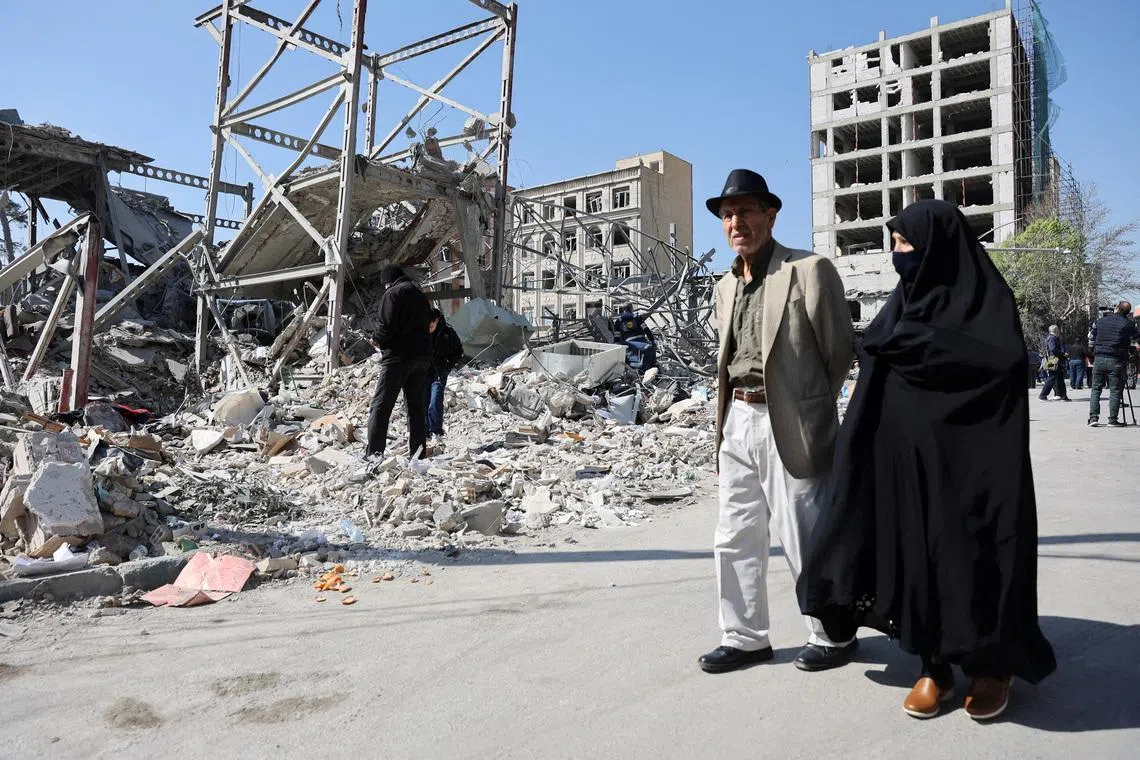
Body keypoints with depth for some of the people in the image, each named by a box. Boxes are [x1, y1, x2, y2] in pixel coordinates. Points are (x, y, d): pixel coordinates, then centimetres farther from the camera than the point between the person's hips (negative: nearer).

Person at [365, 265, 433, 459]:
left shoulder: (392, 294, -7)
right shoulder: (420, 295, 16)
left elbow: (387, 326, -17)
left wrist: (377, 339, 3)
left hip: (398, 357, -7)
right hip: (422, 356, 7)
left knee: (381, 405, -4)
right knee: (416, 405, 13)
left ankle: (374, 452, -9)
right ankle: (418, 451, 14)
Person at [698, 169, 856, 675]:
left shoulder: (809, 271, -7)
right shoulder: (726, 287, 14)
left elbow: (840, 351, -3)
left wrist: (811, 410, 3)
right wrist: (729, 414, 9)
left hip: (787, 425, -7)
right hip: (738, 420, 7)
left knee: (805, 540, 4)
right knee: (735, 538, 12)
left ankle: (833, 635, 26)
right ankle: (744, 637, 26)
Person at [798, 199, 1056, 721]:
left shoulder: (987, 297, -5)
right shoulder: (901, 305, 11)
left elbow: (1003, 362, -21)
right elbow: (873, 377, 9)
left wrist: (908, 340, -16)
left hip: (968, 461, -5)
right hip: (905, 459, 5)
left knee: (973, 556, 3)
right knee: (916, 555, 7)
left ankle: (991, 663, 23)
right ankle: (935, 665, 20)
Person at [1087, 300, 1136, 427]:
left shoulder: (1099, 321, 7)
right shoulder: (1129, 324, -1)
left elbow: (1091, 341, 12)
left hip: (1099, 359, 3)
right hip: (1116, 361, -2)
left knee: (1096, 389, 8)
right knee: (1115, 390, 2)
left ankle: (1093, 417, 1)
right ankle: (1113, 419, 1)